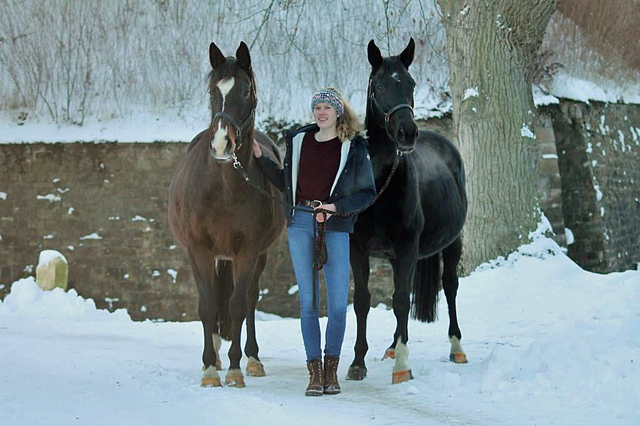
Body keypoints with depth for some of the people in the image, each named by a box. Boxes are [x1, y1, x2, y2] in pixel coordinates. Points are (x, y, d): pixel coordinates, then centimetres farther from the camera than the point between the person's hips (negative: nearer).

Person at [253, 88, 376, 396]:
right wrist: (260, 158, 14)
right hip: (300, 223, 2)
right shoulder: (298, 140, 11)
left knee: (338, 304, -4)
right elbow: (286, 183, 20)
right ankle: (314, 372, 7)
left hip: (334, 226, -2)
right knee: (308, 301, 2)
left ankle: (331, 370, 11)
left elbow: (368, 192, 3)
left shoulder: (353, 147, 2)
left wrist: (336, 206, -11)